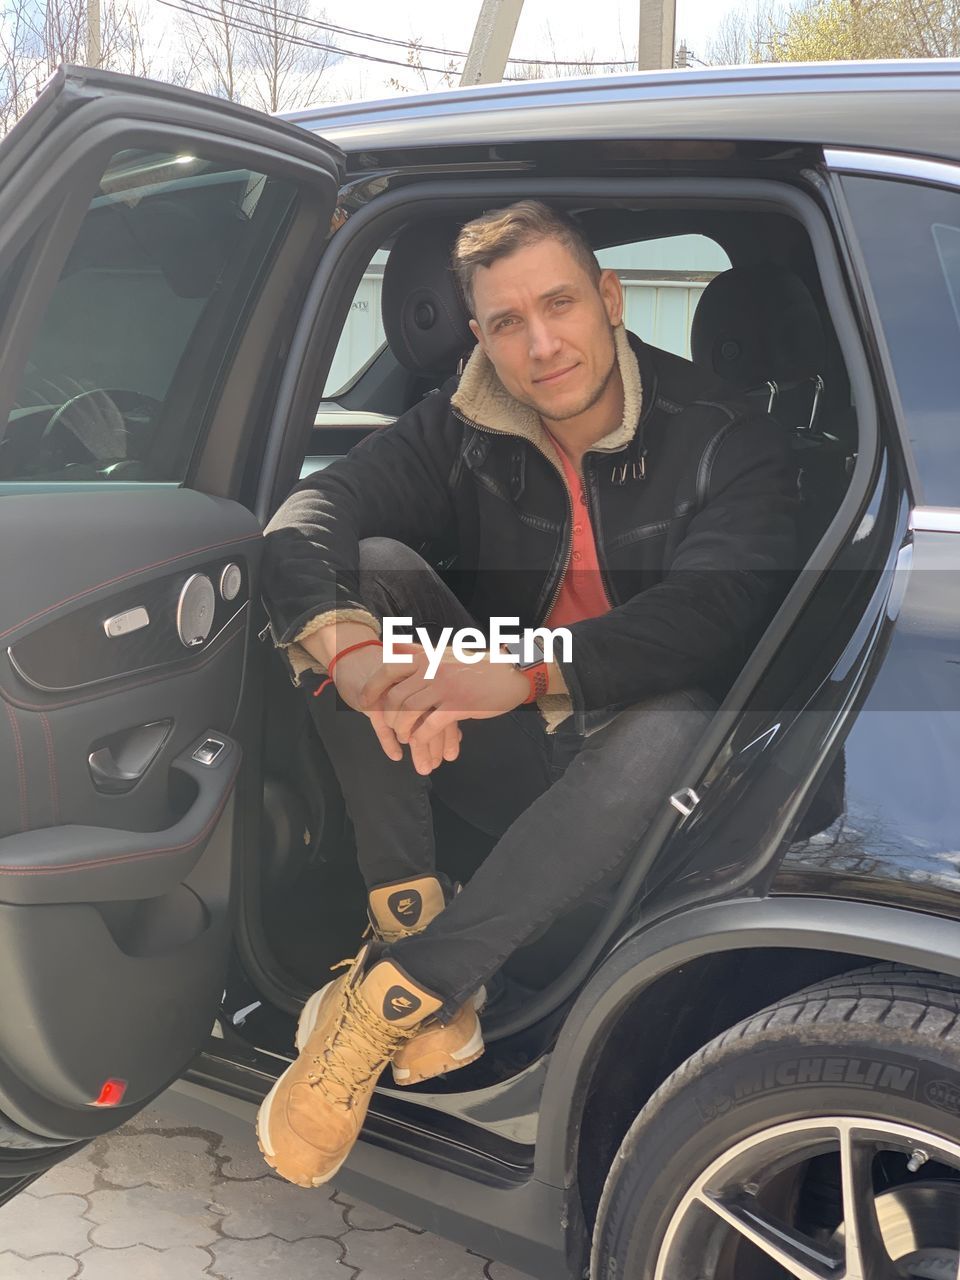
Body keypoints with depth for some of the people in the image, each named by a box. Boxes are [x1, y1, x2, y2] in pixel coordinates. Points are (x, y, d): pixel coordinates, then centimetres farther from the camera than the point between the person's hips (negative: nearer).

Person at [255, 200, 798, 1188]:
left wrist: (529, 672, -46)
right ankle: (411, 919, -25)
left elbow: (716, 609, -30)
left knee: (678, 730, -39)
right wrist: (343, 642, -40)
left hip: (610, 773, -3)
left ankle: (390, 996, -35)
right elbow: (308, 516, -16)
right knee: (370, 566, -17)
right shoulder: (465, 430, -1)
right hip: (488, 756, 3)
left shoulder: (724, 441, -11)